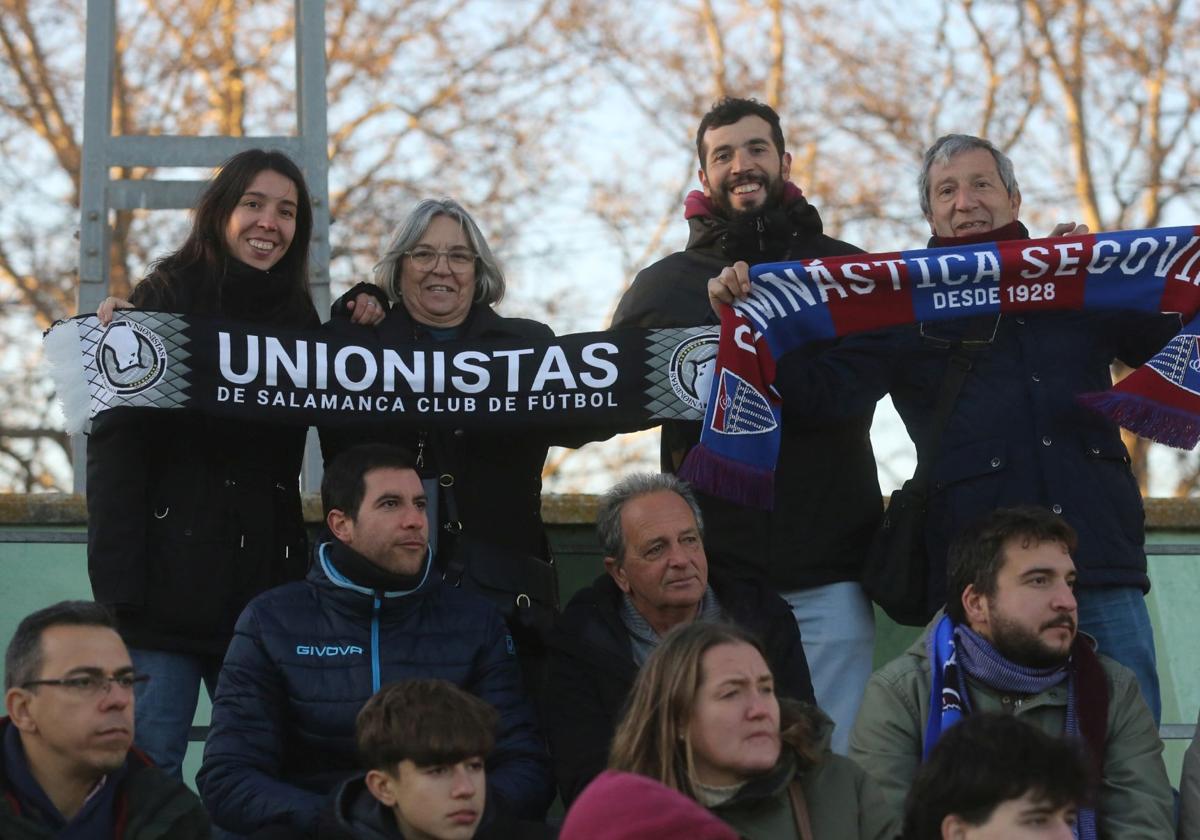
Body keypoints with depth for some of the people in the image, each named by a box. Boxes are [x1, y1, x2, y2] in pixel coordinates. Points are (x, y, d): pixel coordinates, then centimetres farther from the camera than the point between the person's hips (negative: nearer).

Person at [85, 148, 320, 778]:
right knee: (150, 766, -6)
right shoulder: (164, 302, -1)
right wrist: (117, 585, -17)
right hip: (171, 579, -5)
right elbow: (115, 443, -8)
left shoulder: (297, 317, 14)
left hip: (267, 579, 5)